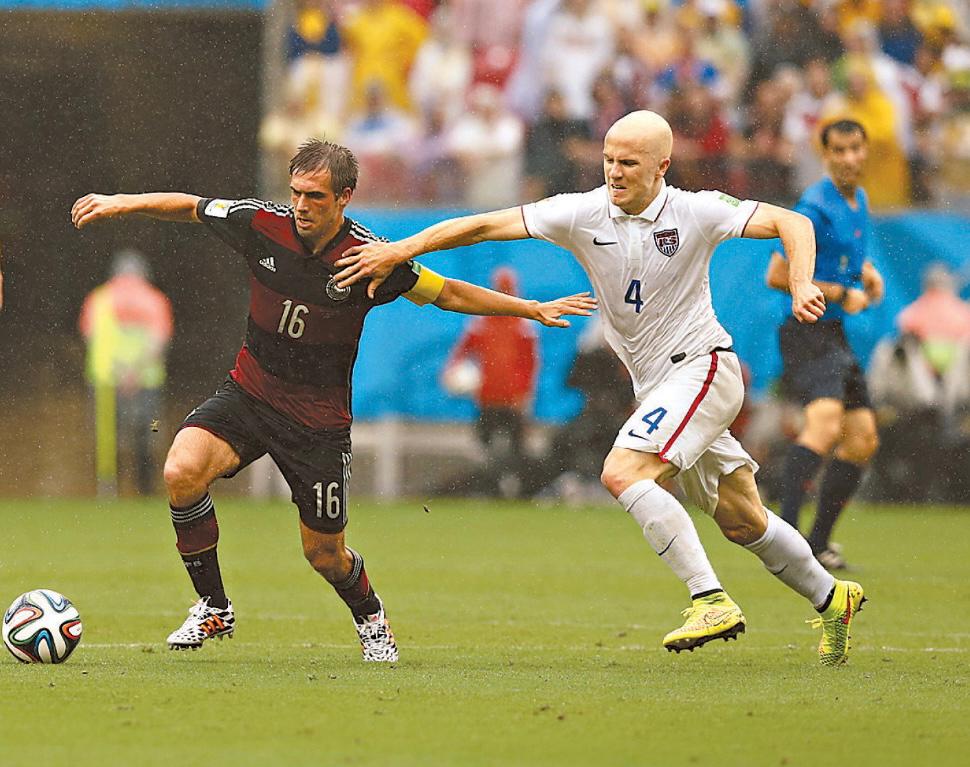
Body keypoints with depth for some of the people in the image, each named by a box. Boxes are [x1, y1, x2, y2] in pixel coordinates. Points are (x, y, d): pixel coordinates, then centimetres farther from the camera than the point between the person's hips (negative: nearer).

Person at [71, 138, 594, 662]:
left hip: (319, 417, -2)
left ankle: (369, 617, 42)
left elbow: (448, 294, -3)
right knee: (182, 472, -25)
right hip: (249, 391, 2)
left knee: (324, 554, 5)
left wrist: (534, 309, -4)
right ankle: (213, 609, -6)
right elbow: (190, 207, 6)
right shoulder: (262, 224, -12)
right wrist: (122, 203, 1)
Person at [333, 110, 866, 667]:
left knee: (623, 473, -25)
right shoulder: (584, 214, -4)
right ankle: (832, 599, 35)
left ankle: (712, 601, -25)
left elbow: (791, 223, -9)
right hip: (655, 386, 6)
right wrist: (397, 251, -13)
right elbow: (486, 225, -7)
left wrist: (802, 287, -26)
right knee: (742, 521, 14)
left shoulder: (695, 212, -12)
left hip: (702, 366, -6)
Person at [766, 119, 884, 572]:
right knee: (825, 424, -29)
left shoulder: (859, 200, 14)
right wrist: (840, 294, -13)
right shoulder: (815, 207, -14)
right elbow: (777, 276, -16)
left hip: (836, 337, 9)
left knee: (862, 440, 10)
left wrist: (866, 272, 10)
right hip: (809, 333, -9)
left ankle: (819, 541, 19)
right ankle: (785, 530, -38)